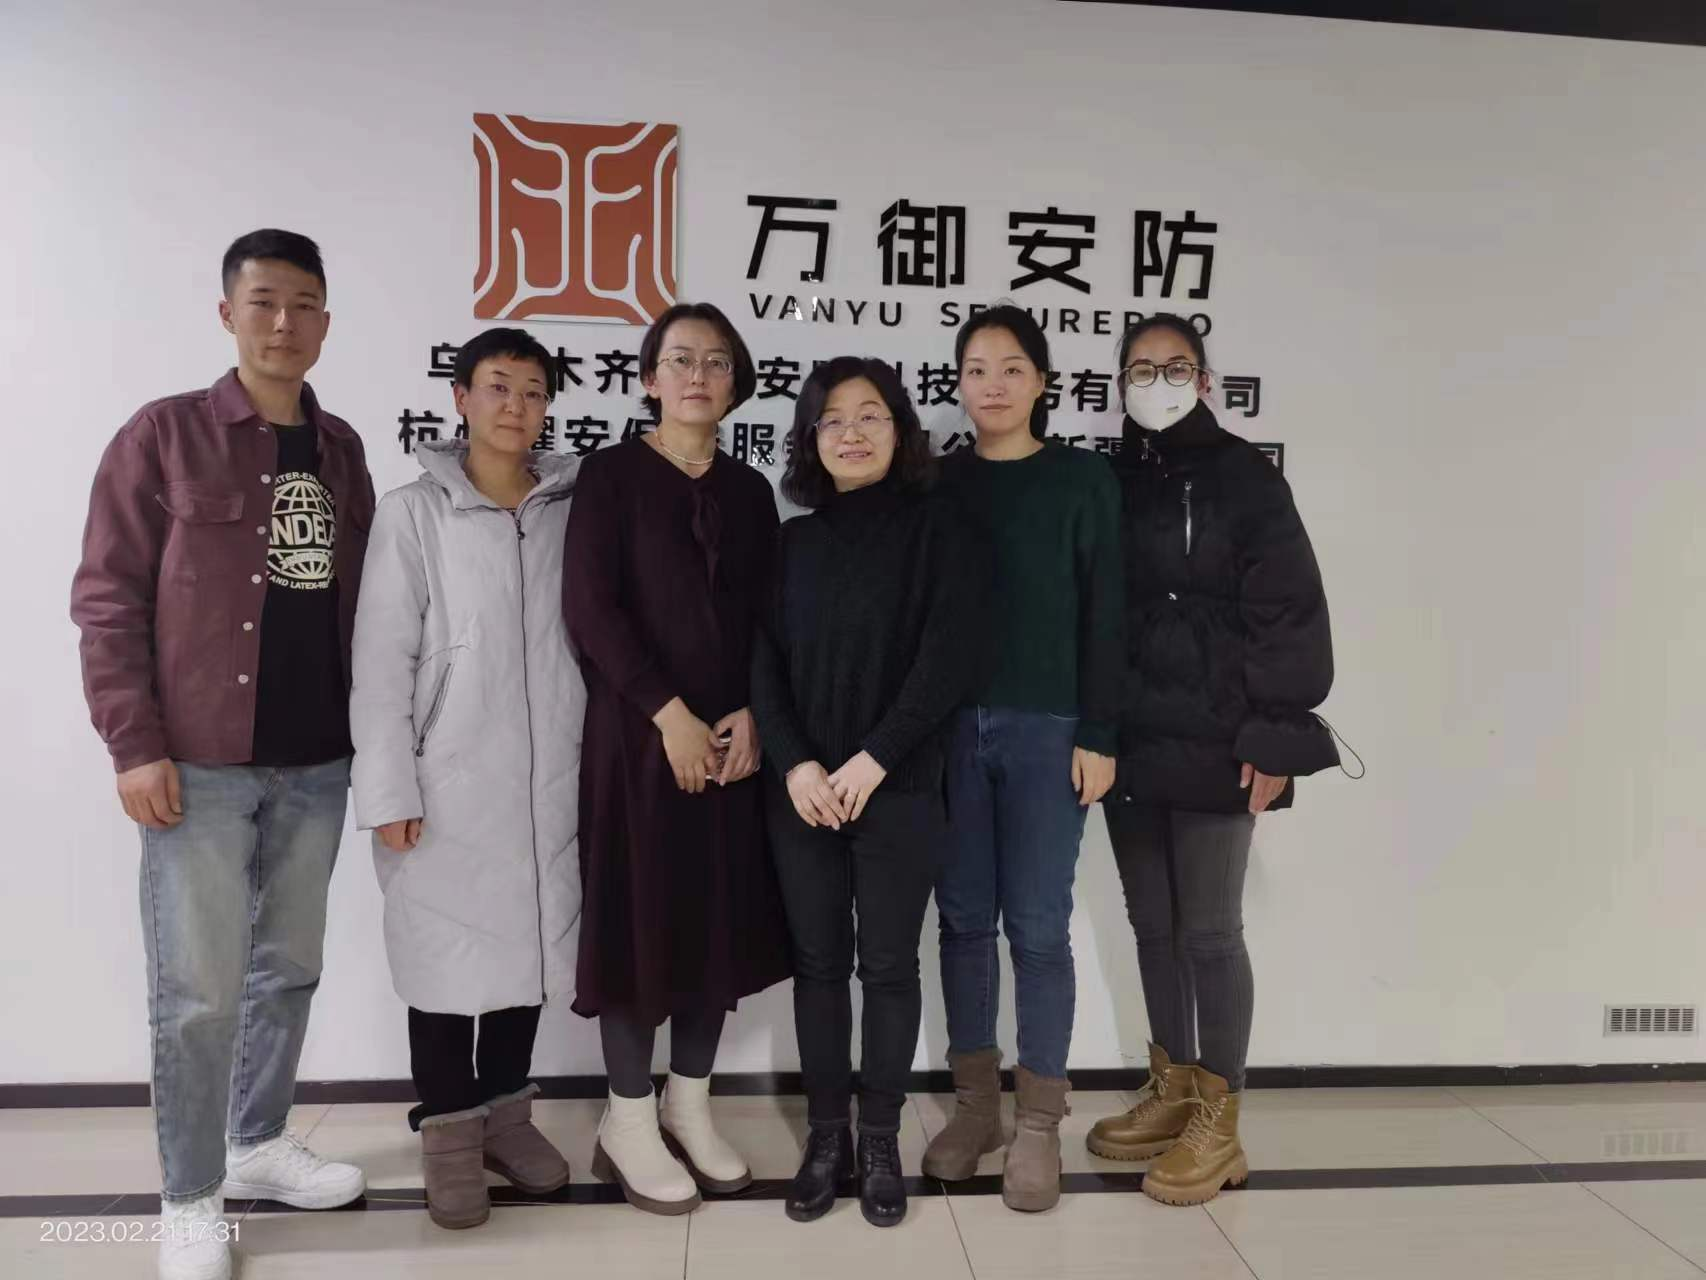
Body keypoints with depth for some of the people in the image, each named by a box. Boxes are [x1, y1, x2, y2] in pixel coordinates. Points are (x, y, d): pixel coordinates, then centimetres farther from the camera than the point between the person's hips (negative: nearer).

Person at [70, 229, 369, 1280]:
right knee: (197, 989, 2)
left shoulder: (342, 449, 10)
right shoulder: (164, 435, -4)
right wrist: (135, 745, -12)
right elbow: (107, 601, -6)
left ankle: (259, 1143, 34)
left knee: (289, 969, 15)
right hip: (199, 763, -4)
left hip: (318, 762, 5)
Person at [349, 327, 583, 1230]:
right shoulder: (414, 512, -2)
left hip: (549, 779, 3)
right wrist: (389, 789, -9)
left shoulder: (571, 511, 6)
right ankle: (449, 1131, 22)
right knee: (447, 953, 5)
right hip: (447, 782, -3)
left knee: (530, 943, 12)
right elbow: (382, 659, -5)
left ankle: (506, 1112, 29)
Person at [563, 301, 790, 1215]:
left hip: (733, 735, 5)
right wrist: (670, 714, -15)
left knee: (723, 918, 8)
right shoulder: (611, 473, -2)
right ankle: (628, 1124, 16)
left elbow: (766, 618, 9)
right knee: (641, 918, 0)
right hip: (638, 730, -4)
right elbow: (589, 606, -11)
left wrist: (750, 713, -7)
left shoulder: (750, 490, 12)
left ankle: (689, 1108, 24)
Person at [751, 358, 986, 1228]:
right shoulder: (793, 542, 9)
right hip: (800, 788, 3)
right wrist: (793, 763, -10)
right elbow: (764, 661, 4)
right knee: (818, 962, 9)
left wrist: (874, 760, -15)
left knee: (888, 965, 6)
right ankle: (825, 1136, 22)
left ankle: (881, 1140, 20)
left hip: (898, 788, -3)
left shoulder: (938, 531, -2)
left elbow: (947, 659, -10)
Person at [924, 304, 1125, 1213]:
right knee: (965, 918, 9)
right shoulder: (940, 482, 8)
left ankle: (1039, 1123, 16)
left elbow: (1103, 614, -1)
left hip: (1046, 729, -2)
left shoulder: (1082, 479, 2)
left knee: (1038, 926, 2)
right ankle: (976, 1103, 24)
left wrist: (1099, 734, -6)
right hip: (952, 726, 2)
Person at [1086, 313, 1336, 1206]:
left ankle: (1219, 1121, 16)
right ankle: (1173, 1091, 30)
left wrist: (1275, 738, -14)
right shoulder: (1108, 483, 9)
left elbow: (1287, 612, -8)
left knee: (1210, 930, 2)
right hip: (1128, 739, 5)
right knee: (1152, 923, 13)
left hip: (1212, 740, -5)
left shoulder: (1243, 477, -4)